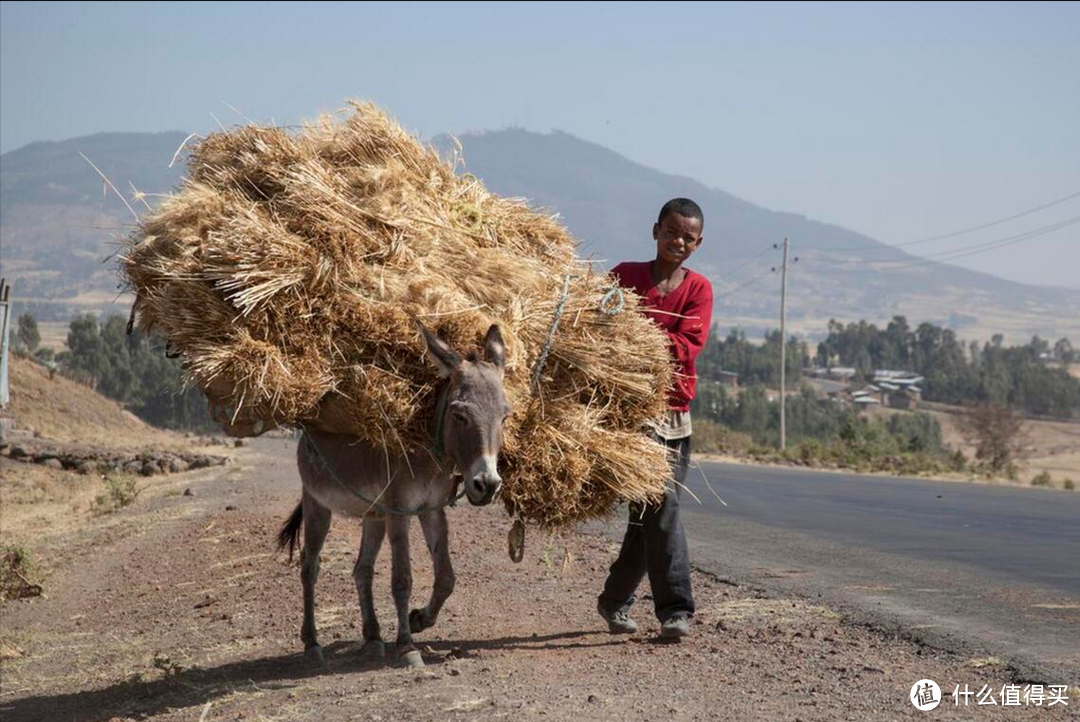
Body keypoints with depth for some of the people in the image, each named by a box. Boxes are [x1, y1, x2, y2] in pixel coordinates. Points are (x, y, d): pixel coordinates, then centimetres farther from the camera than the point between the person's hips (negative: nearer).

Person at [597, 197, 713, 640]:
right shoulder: (625, 275, 5)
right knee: (661, 505, -16)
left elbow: (688, 346, -7)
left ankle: (615, 600, 25)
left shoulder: (698, 289, 8)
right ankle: (675, 608, -14)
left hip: (675, 413, 4)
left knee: (650, 513, 8)